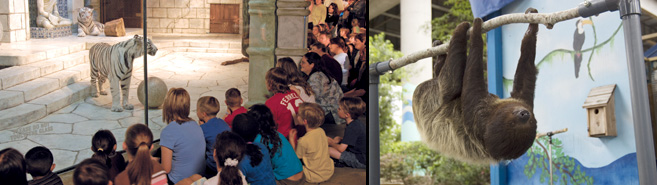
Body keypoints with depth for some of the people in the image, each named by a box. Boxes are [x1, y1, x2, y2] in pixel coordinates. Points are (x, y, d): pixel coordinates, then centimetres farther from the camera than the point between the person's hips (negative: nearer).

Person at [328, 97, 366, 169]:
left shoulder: (352, 128, -25)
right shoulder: (357, 123, 4)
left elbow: (341, 148, -25)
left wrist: (331, 143, -4)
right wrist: (334, 141, 6)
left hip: (361, 162, -10)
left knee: (329, 150, -20)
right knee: (337, 138, 20)